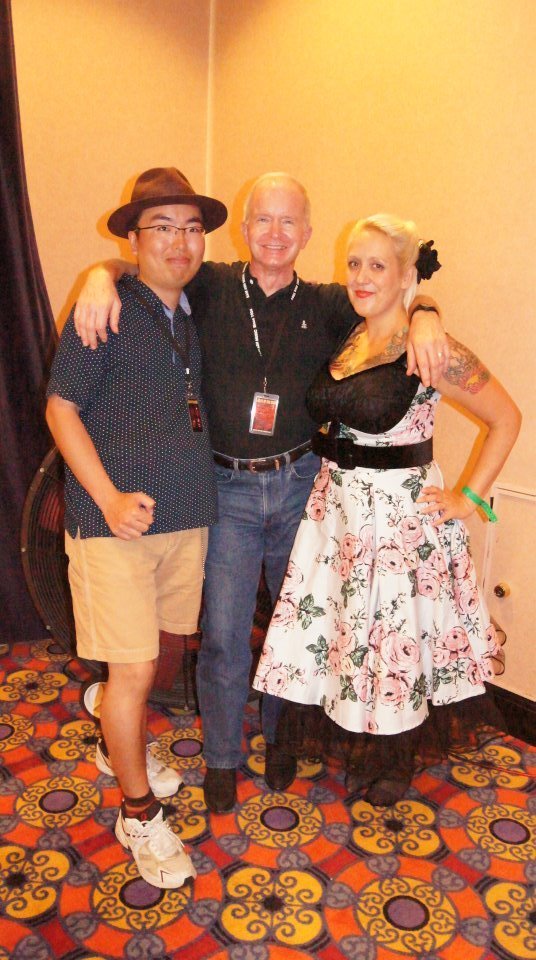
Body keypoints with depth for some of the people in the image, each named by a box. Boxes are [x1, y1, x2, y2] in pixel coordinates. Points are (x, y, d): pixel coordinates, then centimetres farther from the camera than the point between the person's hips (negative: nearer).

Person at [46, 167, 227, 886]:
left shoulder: (200, 312, 10)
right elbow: (61, 407, -8)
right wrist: (109, 498, -16)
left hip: (187, 513, 6)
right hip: (116, 518, -6)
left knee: (153, 649, 19)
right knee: (133, 668, 0)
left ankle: (120, 744, 46)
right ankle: (138, 813, 22)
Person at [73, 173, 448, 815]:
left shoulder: (326, 305, 2)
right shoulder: (211, 288, -1)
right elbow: (133, 261, 3)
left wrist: (423, 317, -18)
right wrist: (101, 276, -20)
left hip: (300, 484, 2)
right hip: (228, 489, -1)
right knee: (222, 634, 5)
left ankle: (280, 737, 41)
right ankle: (221, 757, 29)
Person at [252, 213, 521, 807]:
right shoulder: (342, 341, 5)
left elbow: (506, 419, -8)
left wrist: (468, 498, -9)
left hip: (399, 513, -6)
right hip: (336, 506, 6)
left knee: (392, 637, 11)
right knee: (337, 628, 16)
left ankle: (393, 763, 38)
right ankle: (349, 745, 43)